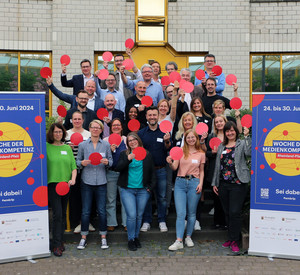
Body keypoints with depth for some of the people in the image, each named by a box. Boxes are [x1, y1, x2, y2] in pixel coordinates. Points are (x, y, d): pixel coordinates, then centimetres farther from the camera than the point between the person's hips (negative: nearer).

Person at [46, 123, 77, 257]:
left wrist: (73, 179, -7)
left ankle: (60, 241, 23)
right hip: (52, 184, -4)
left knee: (63, 214, 11)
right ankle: (56, 245, -3)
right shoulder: (46, 146, -1)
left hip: (66, 184, 5)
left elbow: (73, 166, 9)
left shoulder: (67, 148, 11)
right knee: (57, 214, -10)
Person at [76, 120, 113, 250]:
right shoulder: (82, 145, 5)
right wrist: (82, 163, -12)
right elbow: (77, 161, 9)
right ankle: (83, 238, 14)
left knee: (101, 210, 2)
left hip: (101, 182, 0)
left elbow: (111, 160, 11)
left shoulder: (106, 145, 7)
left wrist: (107, 162, -11)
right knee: (85, 211, 3)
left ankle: (103, 237, 14)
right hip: (87, 181, 0)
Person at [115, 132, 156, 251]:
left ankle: (136, 237, 25)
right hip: (127, 190, -2)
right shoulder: (124, 154, 6)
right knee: (131, 215, -9)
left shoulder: (147, 155, 9)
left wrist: (150, 186, 3)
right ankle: (131, 239, 7)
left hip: (143, 190, 2)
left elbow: (152, 172, 12)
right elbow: (118, 168, -9)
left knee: (139, 215, 8)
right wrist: (128, 158, -22)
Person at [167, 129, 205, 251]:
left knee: (191, 213, 7)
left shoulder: (201, 154, 8)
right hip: (180, 183, 0)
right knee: (180, 213, -6)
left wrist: (201, 183, -1)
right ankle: (179, 241, -6)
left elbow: (201, 171, 13)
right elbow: (175, 167, -2)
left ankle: (188, 237, 21)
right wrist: (170, 163, -23)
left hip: (194, 183, 1)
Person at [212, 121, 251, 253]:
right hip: (223, 184, 5)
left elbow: (249, 152, -20)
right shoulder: (221, 147, 16)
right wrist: (214, 183, 15)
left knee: (235, 212, -7)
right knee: (227, 213, 11)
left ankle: (234, 242, 3)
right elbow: (217, 166, 18)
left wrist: (246, 136, -22)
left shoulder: (242, 144, 3)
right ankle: (230, 238, 23)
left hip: (238, 184, -5)